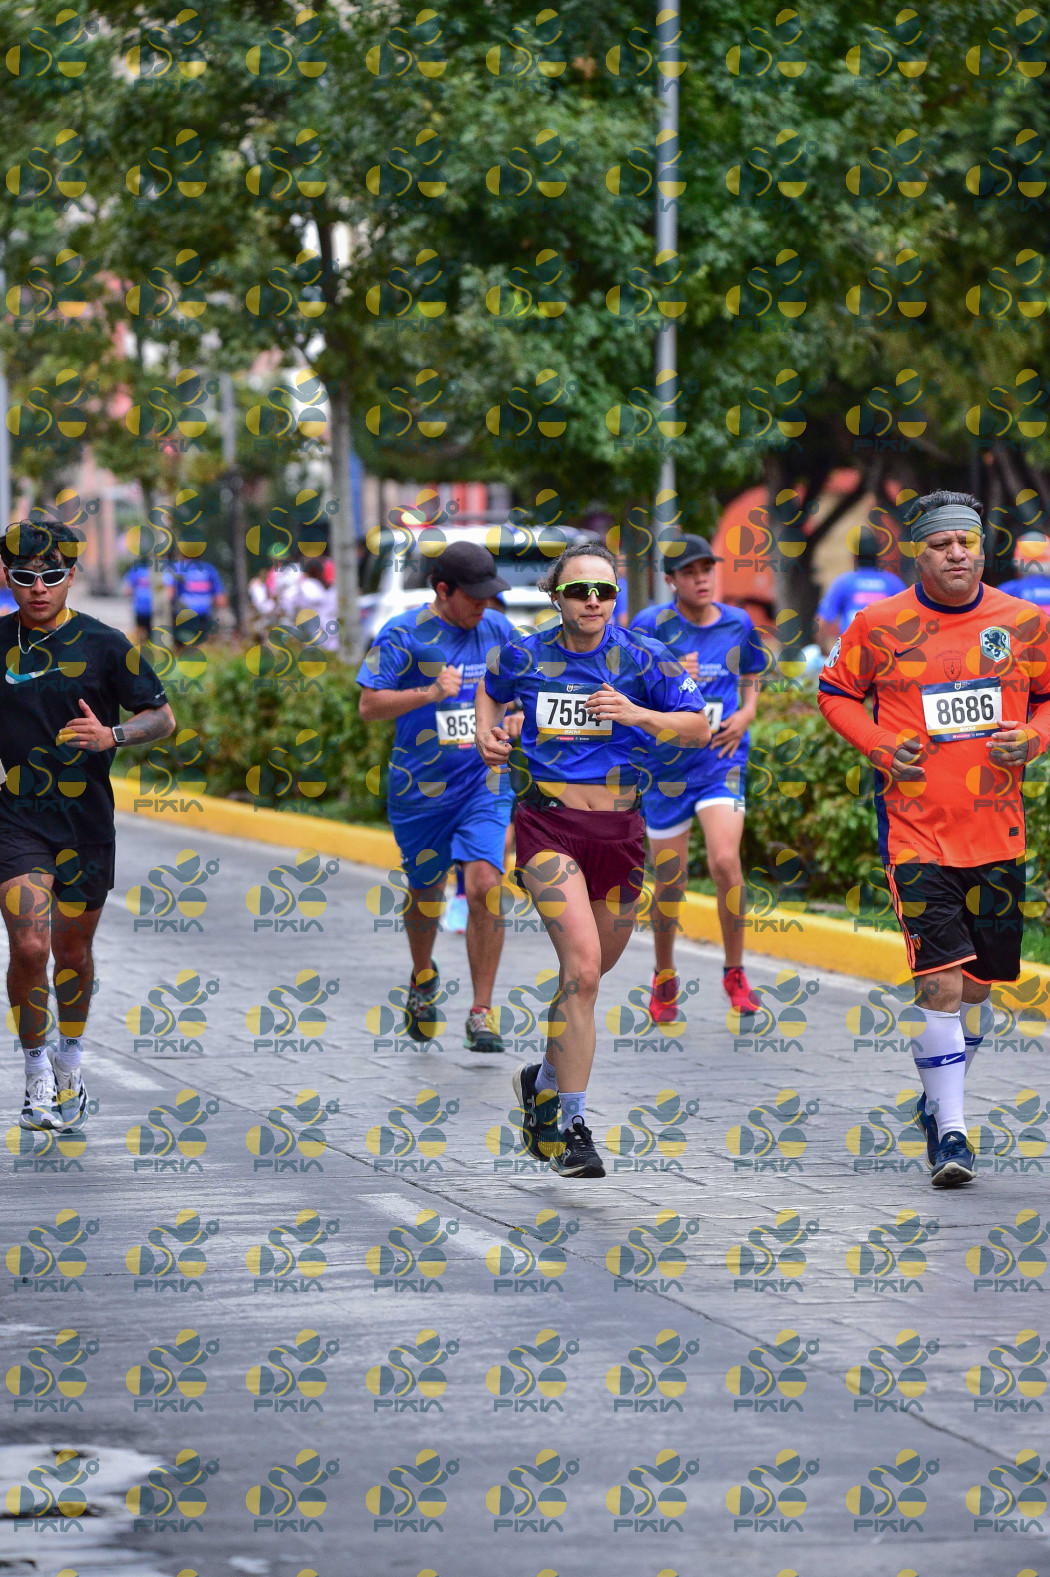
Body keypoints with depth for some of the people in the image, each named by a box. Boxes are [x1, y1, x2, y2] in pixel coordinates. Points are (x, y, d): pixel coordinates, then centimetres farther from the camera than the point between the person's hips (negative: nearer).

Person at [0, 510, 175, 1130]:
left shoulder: (104, 645, -4)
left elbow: (164, 717, -1)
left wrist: (112, 735, -19)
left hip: (86, 818, 0)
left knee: (72, 949, 12)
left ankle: (69, 1065, 34)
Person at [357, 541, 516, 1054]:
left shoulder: (497, 630, 4)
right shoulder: (404, 635, -8)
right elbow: (369, 704, -13)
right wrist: (430, 693, -24)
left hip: (484, 784, 1)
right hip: (419, 787, -1)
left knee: (484, 884, -16)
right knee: (426, 894, 13)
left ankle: (481, 1013, -11)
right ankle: (423, 976, 45)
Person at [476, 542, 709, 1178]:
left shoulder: (641, 656, -2)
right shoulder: (524, 654, 1)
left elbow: (699, 728, -2)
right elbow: (491, 691, 23)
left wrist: (637, 715, -18)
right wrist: (487, 732, 2)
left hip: (619, 827, 3)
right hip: (548, 822, -3)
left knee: (594, 968, 16)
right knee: (583, 964, -19)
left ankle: (546, 1081, 43)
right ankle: (571, 1123, -15)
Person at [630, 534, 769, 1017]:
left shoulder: (738, 623, 3)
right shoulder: (650, 625, -6)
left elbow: (752, 679, 21)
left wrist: (745, 714, 0)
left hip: (721, 760, 1)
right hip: (666, 764, -1)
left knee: (725, 860, -19)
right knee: (669, 880, 5)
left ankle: (735, 973, -3)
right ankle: (664, 979, 27)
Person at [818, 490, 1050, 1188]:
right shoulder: (880, 626, -3)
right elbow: (837, 691, 11)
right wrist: (881, 748, -5)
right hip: (916, 833, -3)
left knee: (976, 985, 11)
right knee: (941, 983, -14)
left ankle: (939, 1099, 35)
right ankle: (951, 1133, -7)